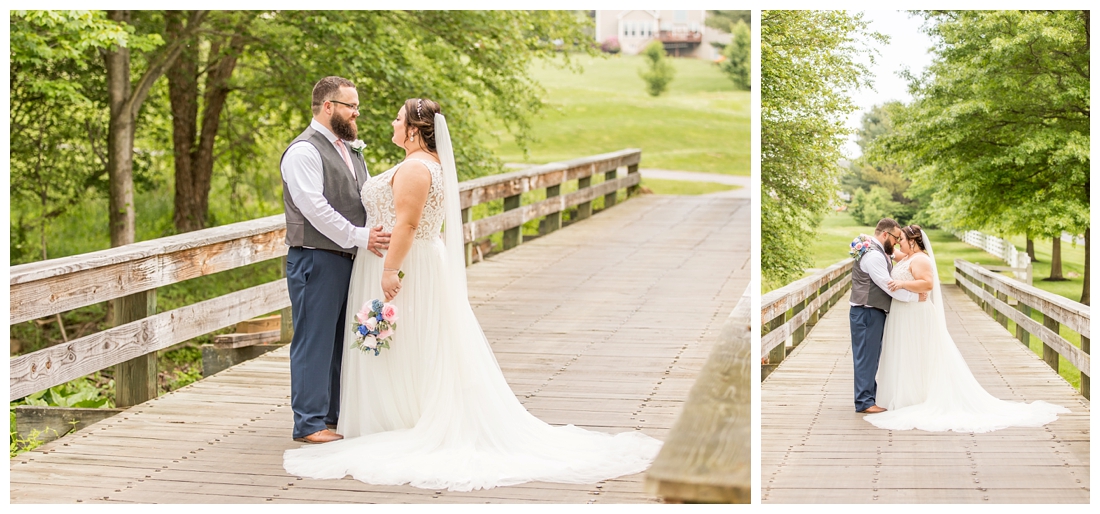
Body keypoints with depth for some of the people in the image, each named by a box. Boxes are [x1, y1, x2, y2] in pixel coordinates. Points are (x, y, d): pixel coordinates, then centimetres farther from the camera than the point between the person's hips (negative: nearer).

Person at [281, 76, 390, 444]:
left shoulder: (348, 149, 18)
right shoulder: (303, 151, -11)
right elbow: (315, 208, -20)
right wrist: (360, 237, -21)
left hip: (348, 259, 9)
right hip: (316, 261, -9)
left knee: (340, 340, 14)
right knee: (315, 341, -4)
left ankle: (334, 415, 23)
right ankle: (309, 424, 2)